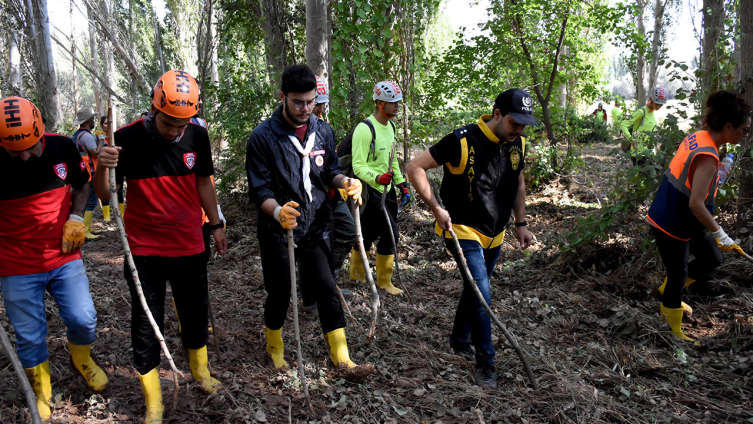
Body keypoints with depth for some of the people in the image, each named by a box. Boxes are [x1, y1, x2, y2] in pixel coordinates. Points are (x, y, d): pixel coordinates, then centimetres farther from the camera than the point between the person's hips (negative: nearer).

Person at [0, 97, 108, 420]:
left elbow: (81, 185, 10)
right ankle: (41, 393, 33)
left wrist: (76, 217, -4)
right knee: (30, 336, 8)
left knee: (83, 320, 0)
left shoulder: (62, 147, -9)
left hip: (64, 257, 2)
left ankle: (81, 360, 35)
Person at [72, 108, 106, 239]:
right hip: (89, 174, -11)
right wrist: (101, 141, -9)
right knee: (92, 202, -9)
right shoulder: (86, 135, -16)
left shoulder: (76, 135, 16)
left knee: (87, 200, 18)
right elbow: (96, 153, -23)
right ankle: (85, 231, -10)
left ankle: (88, 228, 24)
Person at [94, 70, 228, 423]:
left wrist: (216, 225, 14)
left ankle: (199, 368, 44)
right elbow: (105, 196, -11)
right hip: (144, 248, -2)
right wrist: (101, 169, -31)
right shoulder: (127, 138, -14)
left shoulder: (197, 136, -5)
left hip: (189, 245, 2)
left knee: (195, 311, 16)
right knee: (146, 322, 6)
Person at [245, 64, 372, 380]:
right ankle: (274, 348, 36)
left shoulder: (323, 131, 3)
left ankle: (342, 360, 9)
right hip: (278, 230, -3)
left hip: (316, 226, 3)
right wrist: (277, 211, -33)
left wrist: (346, 182, -10)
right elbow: (259, 190, -13)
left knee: (327, 289, 1)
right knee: (280, 294, 9)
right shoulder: (262, 136, -12)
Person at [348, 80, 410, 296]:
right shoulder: (365, 129, -19)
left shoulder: (390, 126, 11)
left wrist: (401, 182, 17)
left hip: (386, 189, 8)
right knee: (390, 233, -9)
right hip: (369, 190, -8)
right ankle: (384, 281, 6)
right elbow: (358, 166, -22)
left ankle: (357, 274, 28)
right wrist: (377, 178, -37)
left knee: (368, 234, 13)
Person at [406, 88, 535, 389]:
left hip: (494, 235, 7)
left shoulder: (517, 144, 0)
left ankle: (459, 341, 40)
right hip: (463, 230, -7)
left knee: (475, 289, 19)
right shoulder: (463, 141, -21)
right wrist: (436, 208, -22)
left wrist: (521, 223, 16)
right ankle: (485, 362, 2)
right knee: (481, 294, -14)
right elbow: (415, 167, -18)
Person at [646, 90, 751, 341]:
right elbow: (696, 204, -29)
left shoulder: (697, 137, -1)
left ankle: (669, 295, 35)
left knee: (712, 258, 19)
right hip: (671, 225, -9)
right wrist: (720, 234, -20)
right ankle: (673, 330, 26)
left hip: (679, 218, 9)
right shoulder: (707, 157, -27)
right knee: (678, 275, 7)